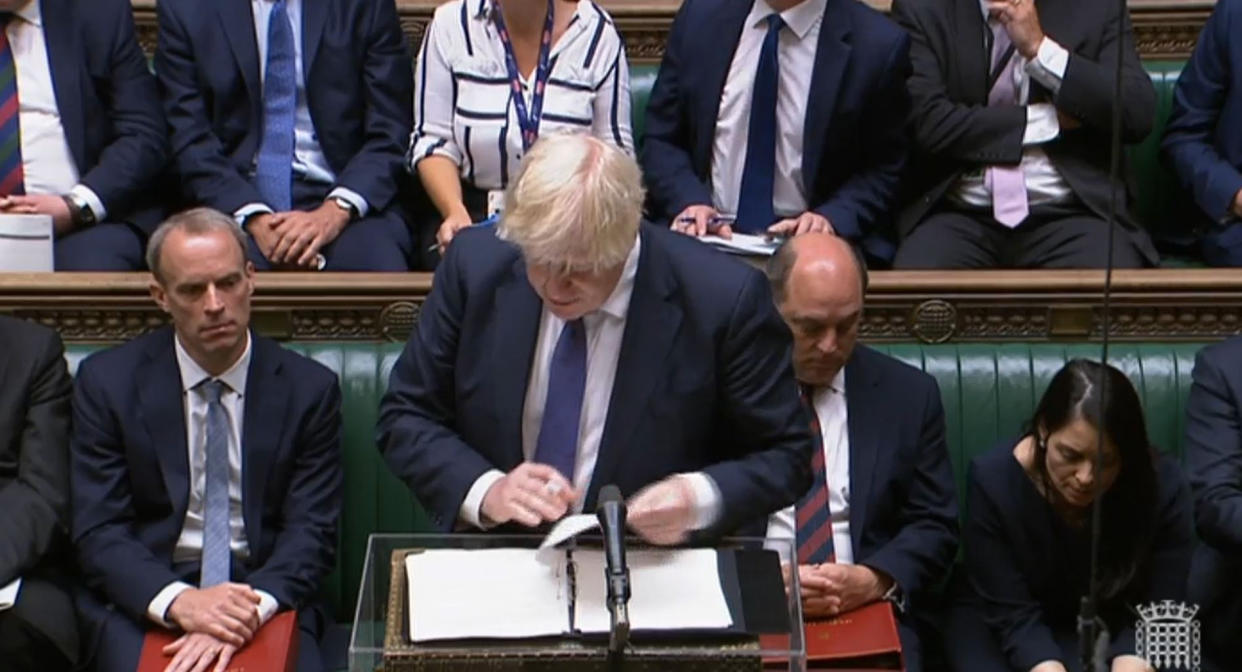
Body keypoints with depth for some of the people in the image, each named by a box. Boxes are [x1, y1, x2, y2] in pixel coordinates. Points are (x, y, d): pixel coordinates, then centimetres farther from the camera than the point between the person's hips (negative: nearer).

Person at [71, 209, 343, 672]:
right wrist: (178, 601, -21)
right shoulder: (107, 381, 2)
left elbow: (311, 531, -1)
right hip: (142, 599, 0)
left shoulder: (309, 389, 3)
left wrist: (249, 610, -20)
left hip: (266, 595, 1)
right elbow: (98, 533, -3)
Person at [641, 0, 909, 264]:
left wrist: (831, 217, -14)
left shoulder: (878, 44, -3)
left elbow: (884, 170, 4)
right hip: (708, 235, 3)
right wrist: (689, 201, -9)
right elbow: (660, 139, 10)